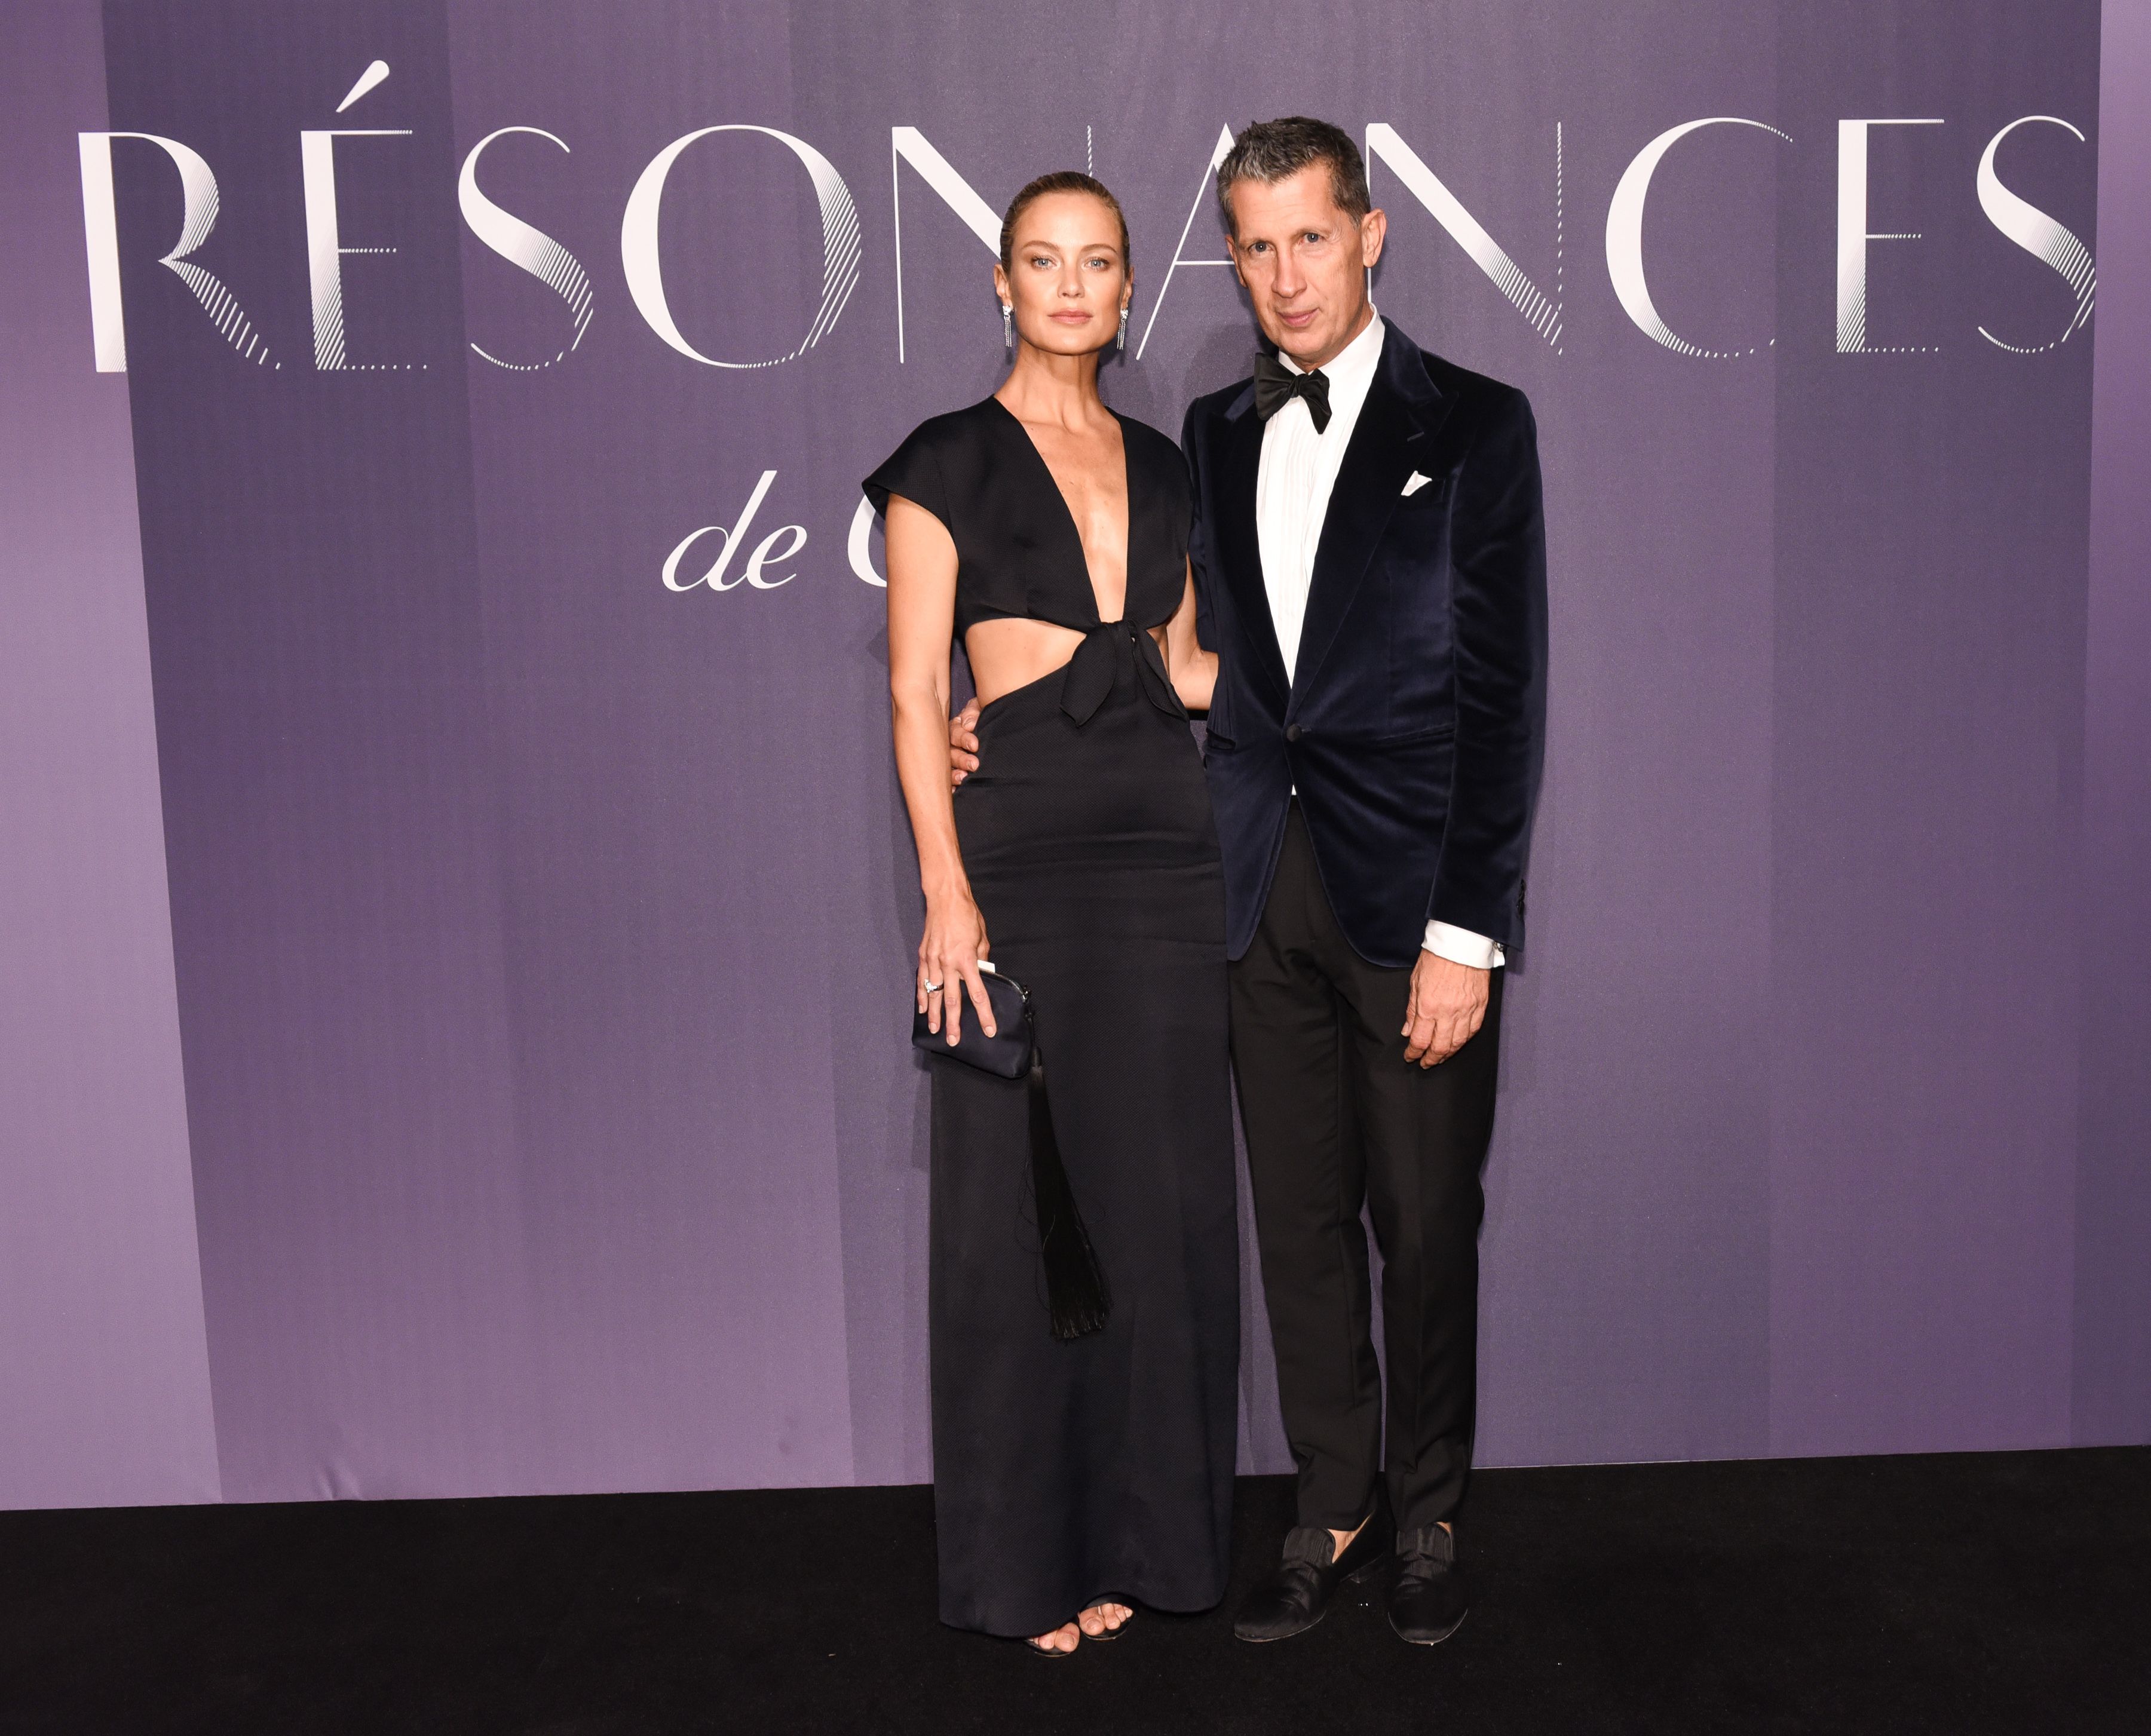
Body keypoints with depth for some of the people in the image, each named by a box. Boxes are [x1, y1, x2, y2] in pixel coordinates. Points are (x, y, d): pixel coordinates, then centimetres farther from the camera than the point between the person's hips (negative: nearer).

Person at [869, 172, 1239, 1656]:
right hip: (1021, 852, -4)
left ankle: (1146, 1527, 25)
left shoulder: (1160, 465, 15)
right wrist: (947, 893, -14)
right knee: (1025, 1200, 2)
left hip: (1166, 849, 5)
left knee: (1164, 1192, 8)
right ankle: (1029, 1551, 19)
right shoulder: (948, 463, 0)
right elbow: (914, 693, -6)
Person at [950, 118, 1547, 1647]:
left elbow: (1502, 691, -7)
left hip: (1414, 893, -4)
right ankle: (1335, 1511, 28)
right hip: (1265, 888, 4)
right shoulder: (1214, 435, 12)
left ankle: (1427, 1518, 28)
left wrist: (1468, 932, -12)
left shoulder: (1472, 423, -2)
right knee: (1300, 1221, 11)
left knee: (1426, 1228, 8)